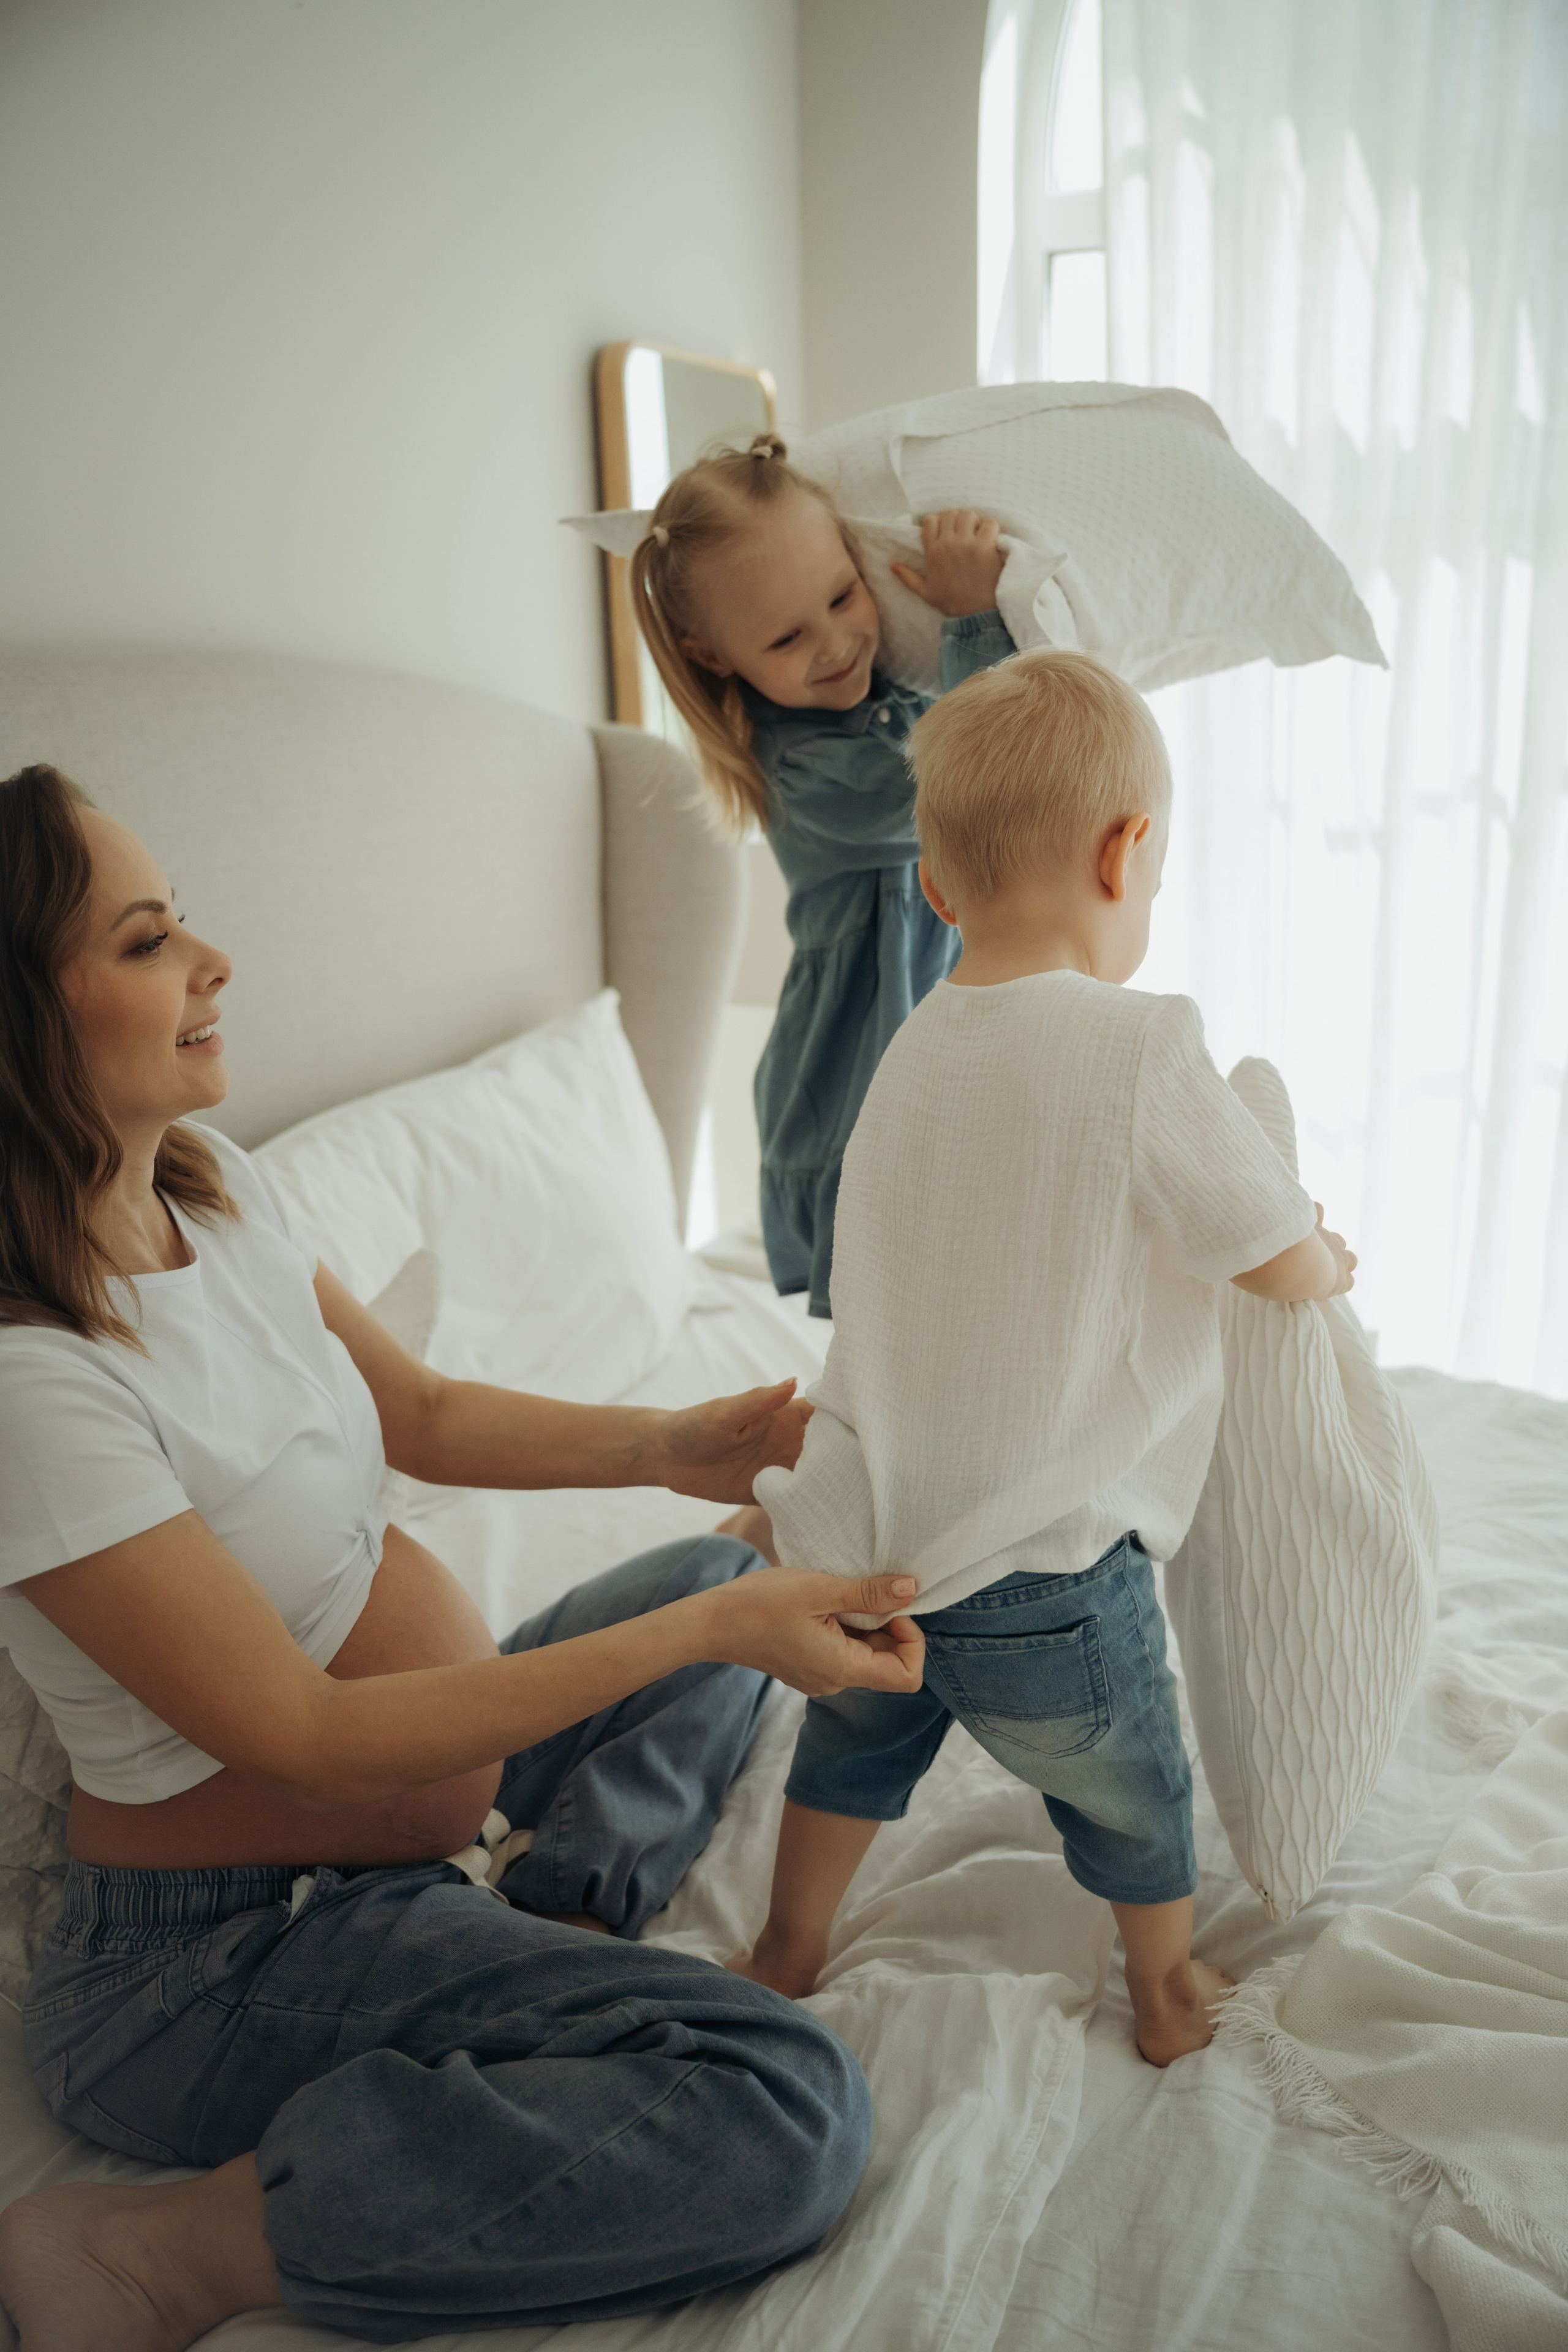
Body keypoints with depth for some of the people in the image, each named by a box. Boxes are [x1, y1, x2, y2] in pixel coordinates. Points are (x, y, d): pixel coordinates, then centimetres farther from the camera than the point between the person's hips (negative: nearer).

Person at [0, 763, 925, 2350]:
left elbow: (419, 1413, 10)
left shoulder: (215, 1192, -3)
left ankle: (539, 1925, 6)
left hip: (438, 1787, 9)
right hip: (223, 1949, -9)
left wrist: (664, 1445, -6)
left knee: (720, 1573, 24)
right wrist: (712, 1631, -26)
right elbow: (304, 1739, -27)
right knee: (789, 2113, -24)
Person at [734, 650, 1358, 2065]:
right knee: (1130, 1790, 24)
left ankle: (788, 1953, 52)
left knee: (855, 1741, 31)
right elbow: (1282, 1263, -7)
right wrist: (1331, 1259, 15)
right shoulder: (1142, 1049, -19)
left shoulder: (912, 1049, 1)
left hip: (864, 1545, 5)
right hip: (1039, 1582, -4)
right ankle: (1169, 1996, 49)